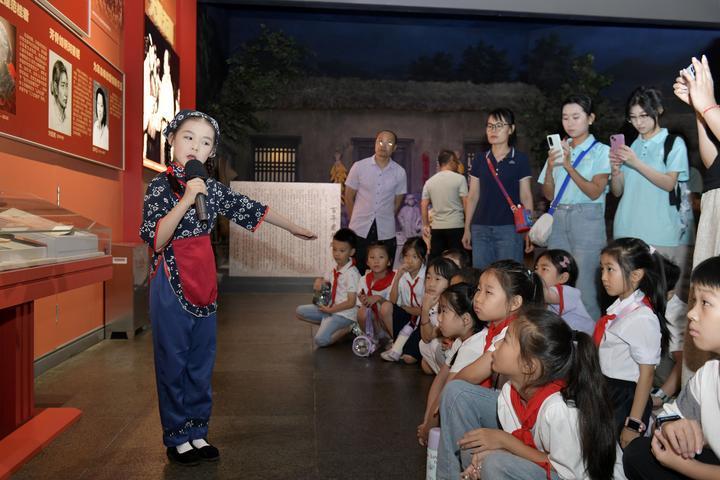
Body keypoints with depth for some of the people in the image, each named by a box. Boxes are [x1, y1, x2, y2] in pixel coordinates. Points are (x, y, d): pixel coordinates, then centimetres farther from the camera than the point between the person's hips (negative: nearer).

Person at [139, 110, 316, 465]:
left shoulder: (211, 187, 6)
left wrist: (293, 228, 21)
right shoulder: (160, 185, -9)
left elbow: (251, 209, 15)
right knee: (173, 362, 5)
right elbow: (155, 239, -20)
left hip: (205, 282, 5)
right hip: (171, 285, -5)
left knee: (202, 361, 12)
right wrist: (186, 199, -28)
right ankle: (176, 438, 20)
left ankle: (197, 432, 26)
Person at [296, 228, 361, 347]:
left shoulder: (352, 273, -20)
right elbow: (325, 279, 23)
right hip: (331, 307, 9)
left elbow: (351, 302, -21)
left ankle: (348, 328, -4)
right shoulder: (336, 269, 5)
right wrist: (319, 280, -1)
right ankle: (327, 323, 4)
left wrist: (330, 309, -18)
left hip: (344, 314, -9)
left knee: (321, 340, -24)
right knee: (299, 312, 4)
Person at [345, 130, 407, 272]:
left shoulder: (399, 172, 0)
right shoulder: (359, 167, -2)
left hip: (386, 233, 1)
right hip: (360, 231, -1)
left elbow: (397, 202, 11)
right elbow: (349, 197, 6)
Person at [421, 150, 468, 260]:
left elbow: (423, 205, 7)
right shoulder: (459, 178, -3)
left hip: (436, 227, 4)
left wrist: (425, 225, 16)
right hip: (456, 226, -4)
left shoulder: (429, 181, 9)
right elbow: (466, 203, -7)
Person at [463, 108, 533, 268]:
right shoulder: (479, 161, 10)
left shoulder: (520, 160, 3)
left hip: (510, 228, -3)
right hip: (481, 229, 3)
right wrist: (467, 229, 10)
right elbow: (473, 197, 12)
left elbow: (526, 196, 3)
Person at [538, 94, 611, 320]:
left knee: (584, 286, -8)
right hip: (558, 219, 4)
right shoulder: (558, 149, 15)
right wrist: (550, 167, -6)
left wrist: (569, 166, -16)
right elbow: (548, 194, 11)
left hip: (587, 219, -4)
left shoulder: (601, 151, 4)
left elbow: (595, 192, -9)